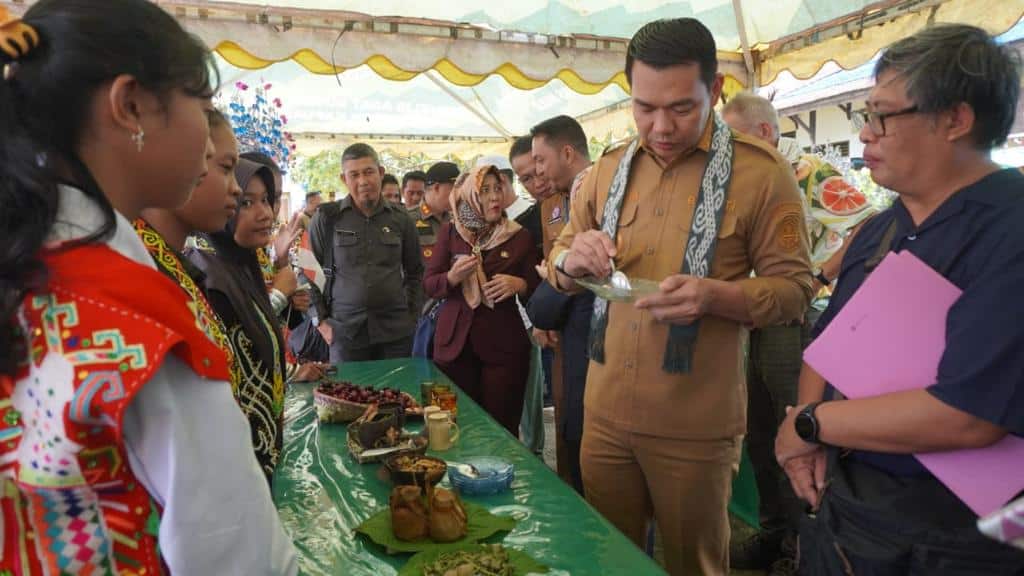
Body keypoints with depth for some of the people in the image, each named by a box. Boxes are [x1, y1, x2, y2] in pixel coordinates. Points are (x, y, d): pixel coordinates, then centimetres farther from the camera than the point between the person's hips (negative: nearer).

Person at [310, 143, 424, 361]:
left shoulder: (400, 218, 5)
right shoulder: (327, 217, -1)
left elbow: (415, 271, 14)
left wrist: (412, 315, 8)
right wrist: (320, 320, 1)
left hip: (396, 329, 2)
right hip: (345, 330, -1)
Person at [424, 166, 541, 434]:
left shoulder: (519, 237, 6)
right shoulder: (450, 232, 7)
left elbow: (536, 286, 5)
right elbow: (429, 285, 5)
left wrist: (519, 285, -16)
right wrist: (453, 276, -15)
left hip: (504, 344, -1)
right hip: (455, 343, 1)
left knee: (502, 428, -1)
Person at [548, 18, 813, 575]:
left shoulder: (761, 172, -9)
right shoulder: (607, 170, 4)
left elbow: (795, 287, -7)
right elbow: (558, 264, 11)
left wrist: (715, 295, -26)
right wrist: (570, 261, -13)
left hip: (696, 425, -3)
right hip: (604, 412, 4)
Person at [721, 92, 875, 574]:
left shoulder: (808, 172, -12)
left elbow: (867, 227, -23)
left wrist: (819, 279, -23)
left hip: (797, 324, -8)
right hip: (754, 325, 8)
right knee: (760, 439, 17)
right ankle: (774, 533, 34)